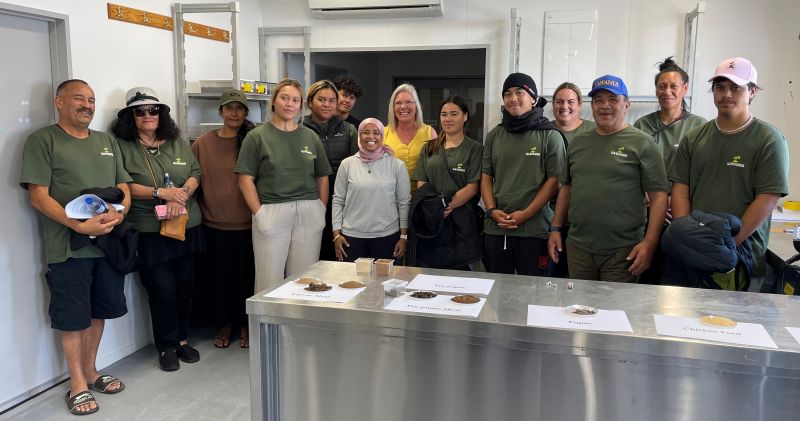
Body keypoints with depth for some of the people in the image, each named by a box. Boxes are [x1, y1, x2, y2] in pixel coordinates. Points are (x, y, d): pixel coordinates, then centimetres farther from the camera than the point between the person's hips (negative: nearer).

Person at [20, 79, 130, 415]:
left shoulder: (107, 142, 14)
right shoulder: (42, 140, -3)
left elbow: (123, 187, 14)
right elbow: (38, 196, -10)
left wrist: (119, 214, -8)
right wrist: (80, 226, -21)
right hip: (69, 247, -5)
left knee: (98, 312, 14)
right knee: (73, 318, 4)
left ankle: (90, 372, 30)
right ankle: (78, 385, 17)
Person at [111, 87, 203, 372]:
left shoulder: (178, 142, 11)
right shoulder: (123, 147, -2)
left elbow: (195, 174, 5)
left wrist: (181, 196, -14)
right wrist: (161, 193, -19)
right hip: (150, 231, -4)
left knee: (184, 286, 10)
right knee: (162, 289, -2)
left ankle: (182, 340, 26)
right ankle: (167, 346, 16)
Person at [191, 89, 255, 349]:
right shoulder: (203, 144, 2)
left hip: (247, 224, -1)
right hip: (214, 225, 1)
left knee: (246, 276, 8)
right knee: (219, 277, 11)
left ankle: (245, 325, 26)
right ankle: (224, 324, 29)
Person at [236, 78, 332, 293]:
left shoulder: (311, 137, 11)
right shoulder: (257, 136, 2)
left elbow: (323, 177, 14)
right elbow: (246, 180, -2)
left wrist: (321, 211, 5)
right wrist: (259, 214, -9)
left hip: (309, 213, 3)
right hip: (271, 213, -3)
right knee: (270, 283, 1)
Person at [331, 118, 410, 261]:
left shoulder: (396, 165, 1)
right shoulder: (347, 164, 3)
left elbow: (404, 202, 2)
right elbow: (338, 201, 6)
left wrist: (404, 236, -1)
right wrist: (336, 234, 2)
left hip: (387, 235, -1)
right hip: (352, 236, 1)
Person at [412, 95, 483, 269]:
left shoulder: (474, 149, 3)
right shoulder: (429, 148, 15)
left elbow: (472, 187, -5)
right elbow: (421, 184, 8)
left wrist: (447, 206, -17)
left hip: (461, 221, -3)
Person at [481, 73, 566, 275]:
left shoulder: (550, 136, -1)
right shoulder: (494, 136, 11)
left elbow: (554, 181, -5)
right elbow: (486, 177, 12)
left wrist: (526, 214, -12)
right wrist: (492, 210, -3)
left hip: (534, 229, -3)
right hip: (495, 228, 4)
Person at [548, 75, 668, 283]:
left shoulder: (642, 143, -3)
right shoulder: (577, 142, 12)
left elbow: (658, 195, -6)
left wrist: (649, 243, -13)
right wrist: (555, 229, 10)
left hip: (623, 251, -4)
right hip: (578, 248, 4)